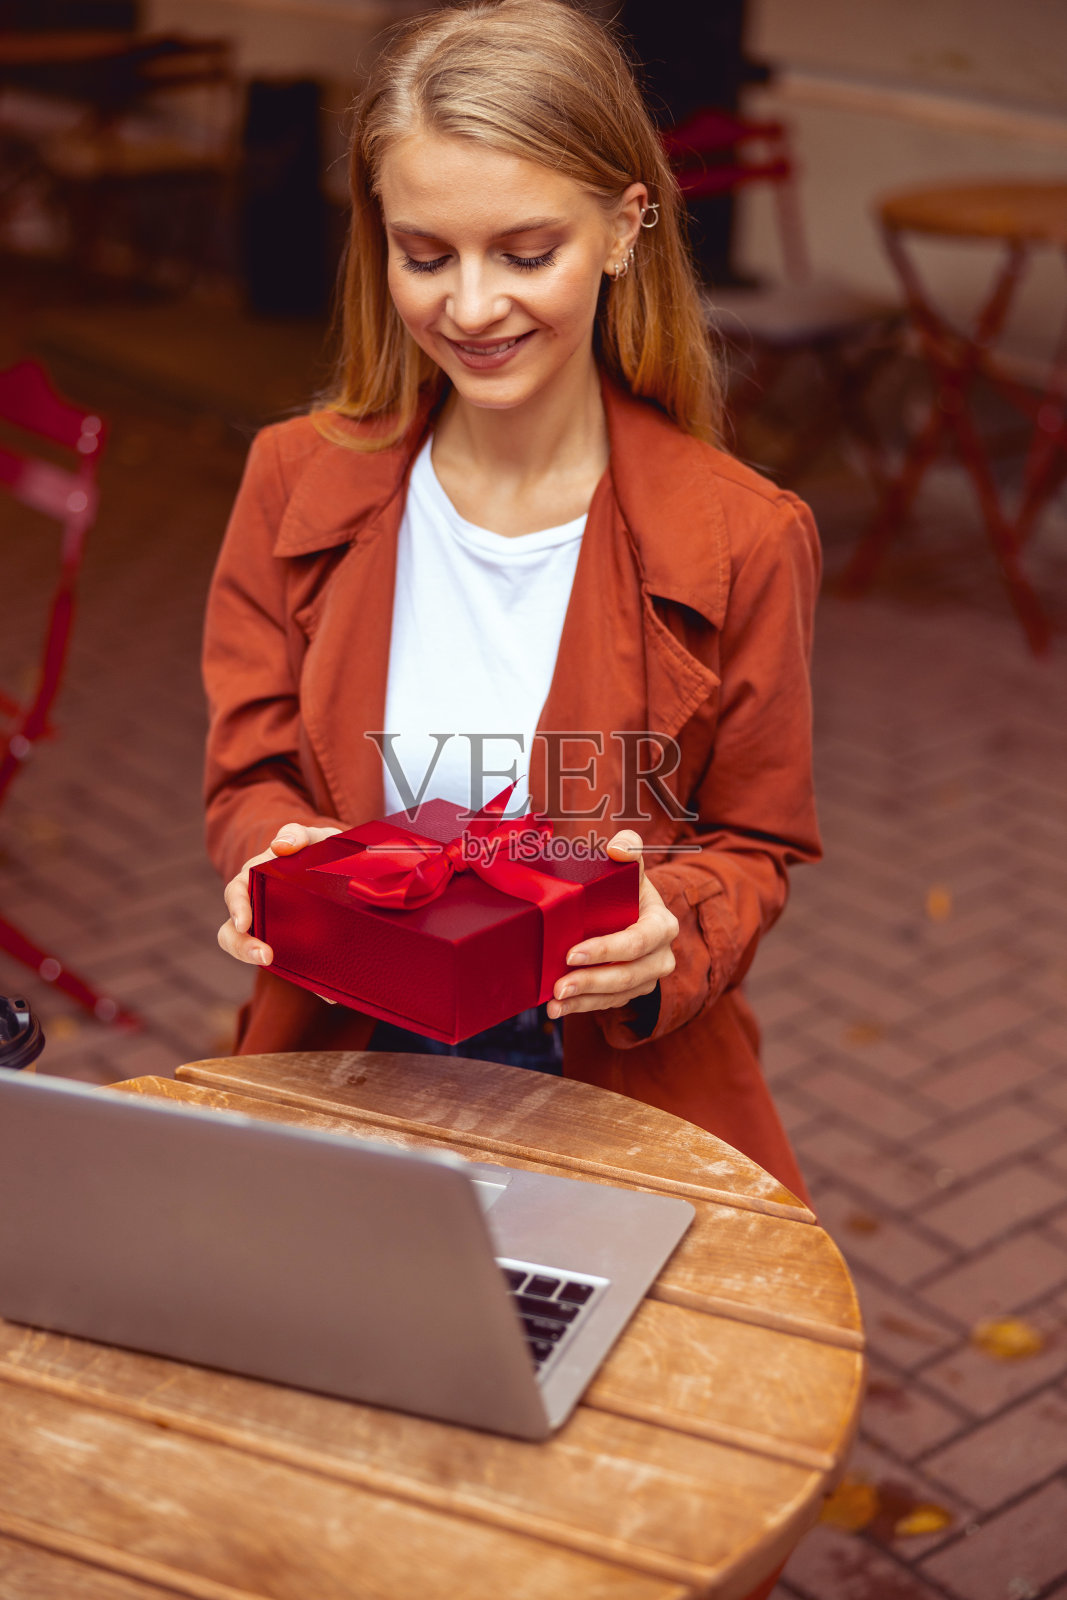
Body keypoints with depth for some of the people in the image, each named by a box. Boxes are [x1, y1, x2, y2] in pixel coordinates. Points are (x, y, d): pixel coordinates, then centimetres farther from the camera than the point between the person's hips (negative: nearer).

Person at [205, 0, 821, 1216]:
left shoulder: (739, 540, -4)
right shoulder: (296, 485, 2)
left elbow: (756, 847, 5)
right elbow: (250, 775, 8)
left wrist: (669, 932, -18)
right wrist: (277, 857, -16)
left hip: (620, 1100, 0)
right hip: (346, 1062, 1)